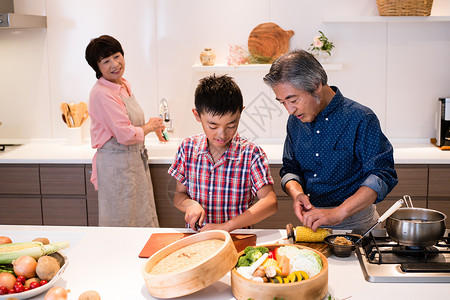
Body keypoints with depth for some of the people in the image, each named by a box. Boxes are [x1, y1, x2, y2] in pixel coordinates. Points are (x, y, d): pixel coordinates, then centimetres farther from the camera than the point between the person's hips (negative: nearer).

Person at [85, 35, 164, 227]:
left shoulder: (123, 85, 8)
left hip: (134, 160, 9)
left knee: (142, 217, 17)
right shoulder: (101, 94, -21)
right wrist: (149, 127, -6)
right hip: (116, 166, -9)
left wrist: (151, 125, 11)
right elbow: (126, 135, -23)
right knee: (123, 224, 3)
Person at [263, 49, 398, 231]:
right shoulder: (295, 121, 8)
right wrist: (297, 193, -9)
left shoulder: (360, 119, -11)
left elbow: (382, 175, -17)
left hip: (355, 225, -5)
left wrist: (338, 213, -26)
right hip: (311, 223, 5)